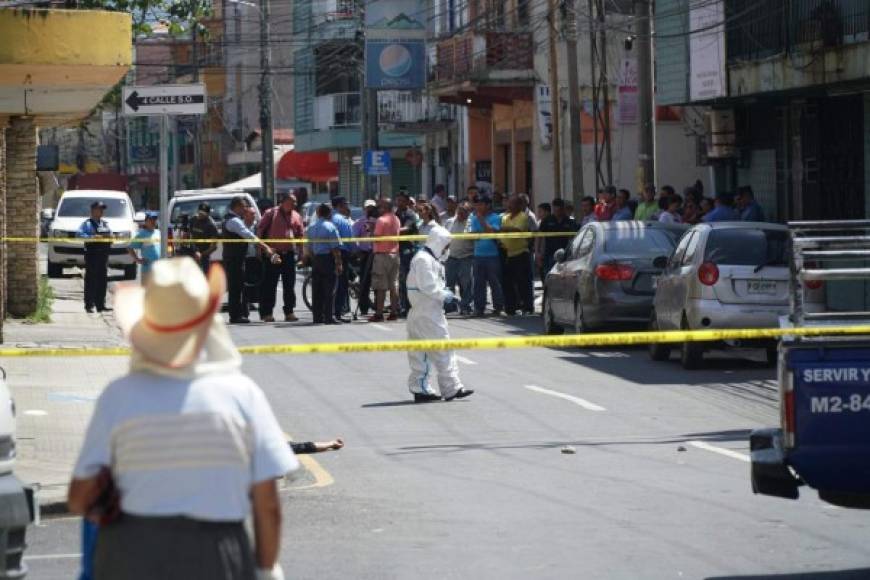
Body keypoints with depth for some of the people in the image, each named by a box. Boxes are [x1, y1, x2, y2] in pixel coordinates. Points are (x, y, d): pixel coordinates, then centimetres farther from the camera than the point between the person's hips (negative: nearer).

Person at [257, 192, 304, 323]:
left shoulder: (296, 216, 12)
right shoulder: (271, 213, 0)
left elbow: (300, 235, 16)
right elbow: (260, 230, -1)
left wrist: (300, 252, 8)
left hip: (289, 254, 4)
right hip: (272, 254, -4)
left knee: (289, 285, 5)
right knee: (270, 284, -3)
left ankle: (289, 312, 11)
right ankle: (267, 313, 0)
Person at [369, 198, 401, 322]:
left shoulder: (381, 220, -12)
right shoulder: (396, 220, 11)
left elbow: (376, 237, -13)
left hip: (382, 254, -7)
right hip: (394, 253, 7)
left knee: (381, 287, -6)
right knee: (393, 285, 9)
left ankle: (379, 313, -7)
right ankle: (394, 312, 9)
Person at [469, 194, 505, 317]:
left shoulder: (495, 218, -3)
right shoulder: (475, 218, 12)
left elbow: (491, 231, -16)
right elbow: (472, 233, 10)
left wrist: (481, 219, -14)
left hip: (492, 255, -5)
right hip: (479, 255, 5)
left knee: (494, 282, -1)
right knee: (479, 283, 4)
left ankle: (498, 307, 6)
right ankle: (479, 307, 9)